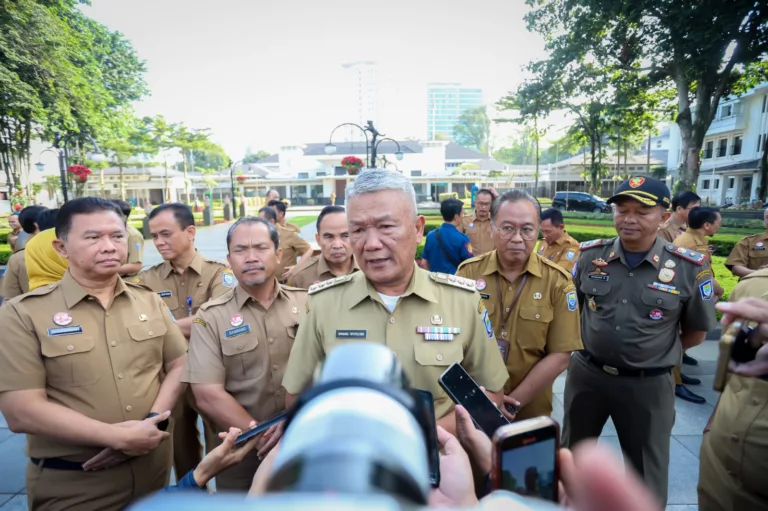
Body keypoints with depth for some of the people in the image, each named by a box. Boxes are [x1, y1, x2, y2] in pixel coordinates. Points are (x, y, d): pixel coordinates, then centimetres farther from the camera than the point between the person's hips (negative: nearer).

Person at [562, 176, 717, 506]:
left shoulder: (690, 267, -12)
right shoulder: (590, 255, -6)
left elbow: (696, 332, 1)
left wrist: (655, 355, 3)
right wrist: (595, 345, 6)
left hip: (649, 384, -2)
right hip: (587, 373, 3)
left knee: (647, 475, 18)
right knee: (571, 455, 23)